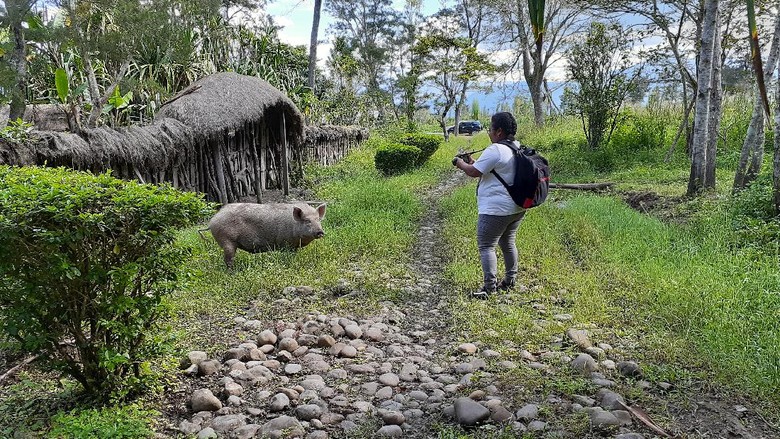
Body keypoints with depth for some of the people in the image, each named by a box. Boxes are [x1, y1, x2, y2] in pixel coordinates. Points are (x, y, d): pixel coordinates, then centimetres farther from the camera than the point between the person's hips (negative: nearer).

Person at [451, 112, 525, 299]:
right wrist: (473, 162, 14)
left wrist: (461, 163, 2)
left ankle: (489, 287, -4)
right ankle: (510, 280, 31)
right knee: (508, 243, 21)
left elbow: (474, 172, -16)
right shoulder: (518, 148, 10)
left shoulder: (495, 150, -19)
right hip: (517, 208, 10)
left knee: (486, 246, -3)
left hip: (496, 210, -10)